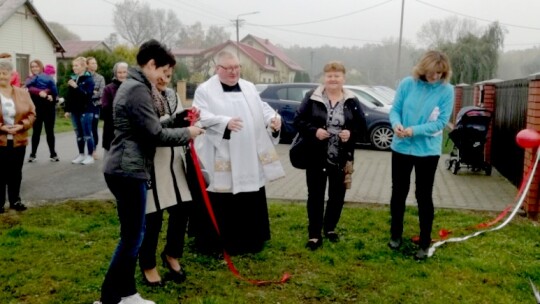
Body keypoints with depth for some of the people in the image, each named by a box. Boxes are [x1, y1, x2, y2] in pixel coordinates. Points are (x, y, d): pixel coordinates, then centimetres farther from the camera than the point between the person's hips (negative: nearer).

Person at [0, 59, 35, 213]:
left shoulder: (23, 93, 4)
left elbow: (32, 114, 3)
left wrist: (21, 126, -14)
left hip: (18, 140, 2)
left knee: (16, 173, 12)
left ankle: (15, 200, 25)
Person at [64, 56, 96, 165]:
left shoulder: (88, 79, -7)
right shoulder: (72, 78, 10)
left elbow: (88, 94, -17)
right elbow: (69, 95, 14)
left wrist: (76, 87, -23)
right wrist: (67, 109, 12)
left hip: (86, 111, -6)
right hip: (75, 111, 6)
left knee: (87, 134, -1)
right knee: (78, 134, 12)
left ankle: (90, 156, 6)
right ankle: (81, 154, 21)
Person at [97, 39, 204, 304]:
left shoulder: (131, 85, 17)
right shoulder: (138, 89, -16)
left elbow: (149, 126, 18)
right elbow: (155, 134, -17)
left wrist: (177, 119, 9)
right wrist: (187, 133, -4)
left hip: (124, 169, 11)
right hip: (128, 171, -11)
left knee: (132, 235, 14)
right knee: (132, 236, -4)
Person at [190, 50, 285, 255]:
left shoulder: (249, 88, 15)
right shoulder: (205, 90, -2)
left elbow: (262, 109, 12)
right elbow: (201, 117, -15)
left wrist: (273, 119, -10)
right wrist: (225, 122, -31)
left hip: (250, 159, 5)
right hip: (219, 159, -5)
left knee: (250, 202, 13)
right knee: (219, 203, 1)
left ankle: (249, 240, 28)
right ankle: (212, 242, 16)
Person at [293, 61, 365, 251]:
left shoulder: (352, 101, 3)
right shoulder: (312, 98, -4)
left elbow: (362, 126, 5)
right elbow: (299, 120, -3)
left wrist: (351, 133, -16)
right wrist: (314, 131, -19)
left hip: (341, 159, 2)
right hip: (316, 157, -2)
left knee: (337, 195, 13)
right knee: (315, 195, 5)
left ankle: (330, 228, 34)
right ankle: (314, 234, 17)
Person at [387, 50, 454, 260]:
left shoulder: (446, 90, -8)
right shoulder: (407, 84, -4)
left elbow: (441, 122, -12)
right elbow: (395, 109, -1)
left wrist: (415, 130, -25)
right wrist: (396, 124, -24)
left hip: (428, 151, -2)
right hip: (401, 147, 2)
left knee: (424, 196, 7)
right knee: (399, 192, 13)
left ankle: (425, 244, 19)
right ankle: (395, 235, 31)